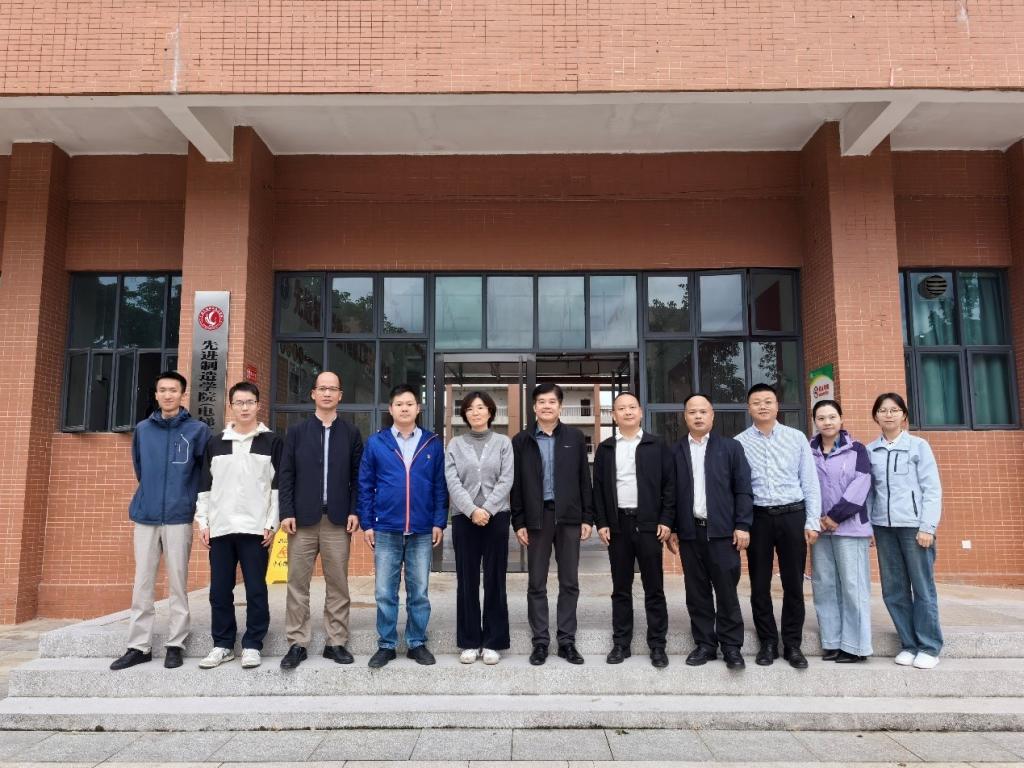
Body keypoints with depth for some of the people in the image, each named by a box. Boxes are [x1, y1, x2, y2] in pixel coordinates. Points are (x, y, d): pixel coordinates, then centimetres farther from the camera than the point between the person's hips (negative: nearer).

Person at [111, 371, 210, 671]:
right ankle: (139, 646, 16)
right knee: (142, 584, 7)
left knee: (177, 584, 3)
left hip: (179, 517, -3)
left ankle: (175, 644, 13)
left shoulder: (197, 430, -2)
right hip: (145, 515, 3)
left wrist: (190, 497, 6)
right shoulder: (142, 429, 9)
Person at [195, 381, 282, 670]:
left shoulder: (272, 442, 3)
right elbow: (205, 486, 12)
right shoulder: (215, 443, 12)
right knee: (220, 590, 8)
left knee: (256, 590, 1)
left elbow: (278, 486, 0)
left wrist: (271, 524, -6)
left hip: (255, 528, -3)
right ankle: (222, 644, 20)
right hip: (220, 528, 3)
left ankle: (252, 645, 11)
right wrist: (203, 522, 5)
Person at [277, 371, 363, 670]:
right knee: (298, 584, 2)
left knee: (338, 584, 4)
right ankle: (297, 643, 11)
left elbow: (358, 477, 6)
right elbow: (286, 475, 4)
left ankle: (336, 642, 13)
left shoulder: (351, 433, 9)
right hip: (303, 518, 0)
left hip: (337, 519, 0)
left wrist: (354, 511, -4)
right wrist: (287, 512, -5)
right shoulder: (297, 432, 8)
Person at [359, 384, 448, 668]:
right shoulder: (375, 442, 2)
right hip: (386, 530, 0)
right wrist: (366, 523, -1)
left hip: (422, 531, 0)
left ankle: (417, 643, 21)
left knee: (419, 592, 8)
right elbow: (365, 485, 4)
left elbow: (440, 486, 5)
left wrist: (439, 522, -2)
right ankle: (386, 645, 19)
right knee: (385, 593, 6)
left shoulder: (433, 443, 3)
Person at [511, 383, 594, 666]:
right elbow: (516, 484, 3)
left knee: (569, 582, 6)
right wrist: (518, 522, -2)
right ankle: (540, 641, 15)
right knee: (537, 584, 5)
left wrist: (588, 517, 0)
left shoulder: (575, 437, 6)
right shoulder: (521, 441, 4)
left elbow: (584, 479, 5)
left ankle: (567, 641, 17)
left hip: (569, 516, 1)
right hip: (537, 517, 0)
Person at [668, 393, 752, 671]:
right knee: (697, 592, 7)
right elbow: (670, 493, 7)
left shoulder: (731, 447, 5)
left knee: (726, 590, 2)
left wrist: (742, 525, -6)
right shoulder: (675, 452, 8)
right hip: (689, 532, 2)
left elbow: (743, 489, 1)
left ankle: (732, 646, 12)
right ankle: (704, 644, 17)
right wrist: (671, 529, 4)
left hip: (722, 531, -1)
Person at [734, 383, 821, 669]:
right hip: (758, 518, 0)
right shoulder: (739, 443, 1)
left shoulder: (797, 438, 4)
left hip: (793, 515, 0)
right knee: (760, 584, 8)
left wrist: (812, 521, -1)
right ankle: (768, 642, 22)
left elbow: (810, 481, 4)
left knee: (793, 584, 7)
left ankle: (792, 644, 20)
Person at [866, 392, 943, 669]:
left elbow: (932, 489, -3)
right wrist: (866, 525, 3)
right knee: (894, 589, 7)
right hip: (883, 526, 3)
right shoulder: (869, 451, 9)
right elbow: (868, 490, 9)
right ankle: (909, 644, 18)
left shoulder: (919, 446, 1)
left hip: (913, 525, -3)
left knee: (923, 587, 1)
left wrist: (927, 527, -10)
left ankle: (929, 647, 12)